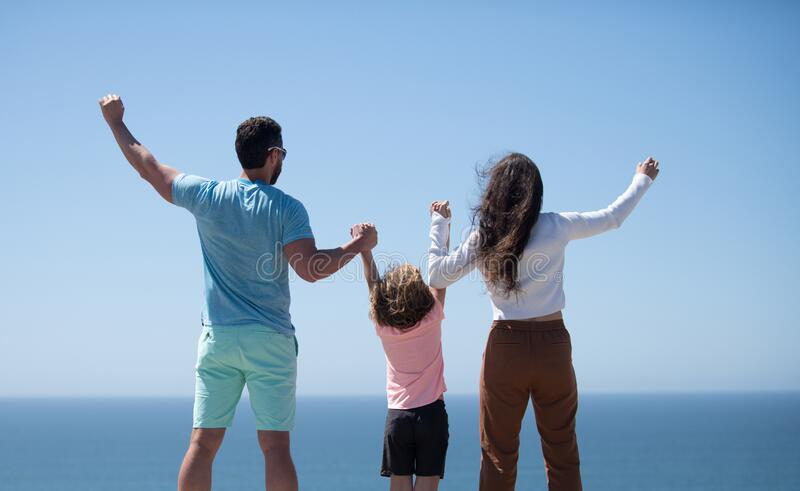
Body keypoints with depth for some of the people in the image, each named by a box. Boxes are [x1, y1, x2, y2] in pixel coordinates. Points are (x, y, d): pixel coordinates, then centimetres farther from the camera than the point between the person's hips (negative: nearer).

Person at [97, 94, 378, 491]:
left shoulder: (207, 196, 3)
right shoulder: (286, 208, -5)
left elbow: (148, 167, 14)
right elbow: (311, 268, -15)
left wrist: (116, 122, 28)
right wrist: (357, 245, 0)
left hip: (217, 337, 2)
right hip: (271, 340, -2)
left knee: (203, 443, 3)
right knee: (275, 446, -2)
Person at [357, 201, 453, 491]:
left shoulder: (382, 326, -2)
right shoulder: (431, 319, -6)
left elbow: (372, 282, 8)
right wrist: (442, 223, 3)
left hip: (397, 415, 1)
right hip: (431, 412, -1)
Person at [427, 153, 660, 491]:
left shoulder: (482, 238, -3)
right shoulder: (557, 227, -2)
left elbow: (436, 276, 2)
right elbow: (613, 217, 11)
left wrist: (438, 226, 13)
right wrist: (642, 179, 28)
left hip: (505, 347, 0)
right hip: (553, 345, 0)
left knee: (498, 455, 6)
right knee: (561, 452, 7)